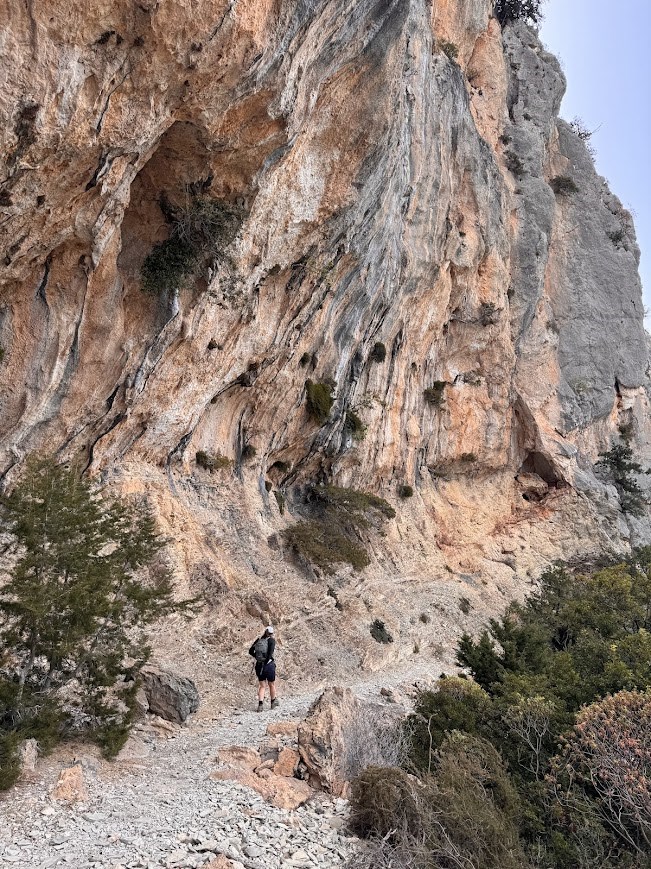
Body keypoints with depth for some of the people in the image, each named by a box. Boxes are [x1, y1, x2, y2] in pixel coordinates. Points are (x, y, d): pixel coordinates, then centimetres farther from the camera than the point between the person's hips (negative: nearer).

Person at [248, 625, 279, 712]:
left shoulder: (259, 639, 5)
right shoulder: (271, 640, -8)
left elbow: (250, 651, 6)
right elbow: (270, 652, -23)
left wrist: (258, 657, 11)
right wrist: (266, 661, -15)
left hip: (259, 665, 4)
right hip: (269, 665, -4)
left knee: (262, 686, 13)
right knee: (272, 684, 17)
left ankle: (260, 704, -1)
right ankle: (273, 702, 33)